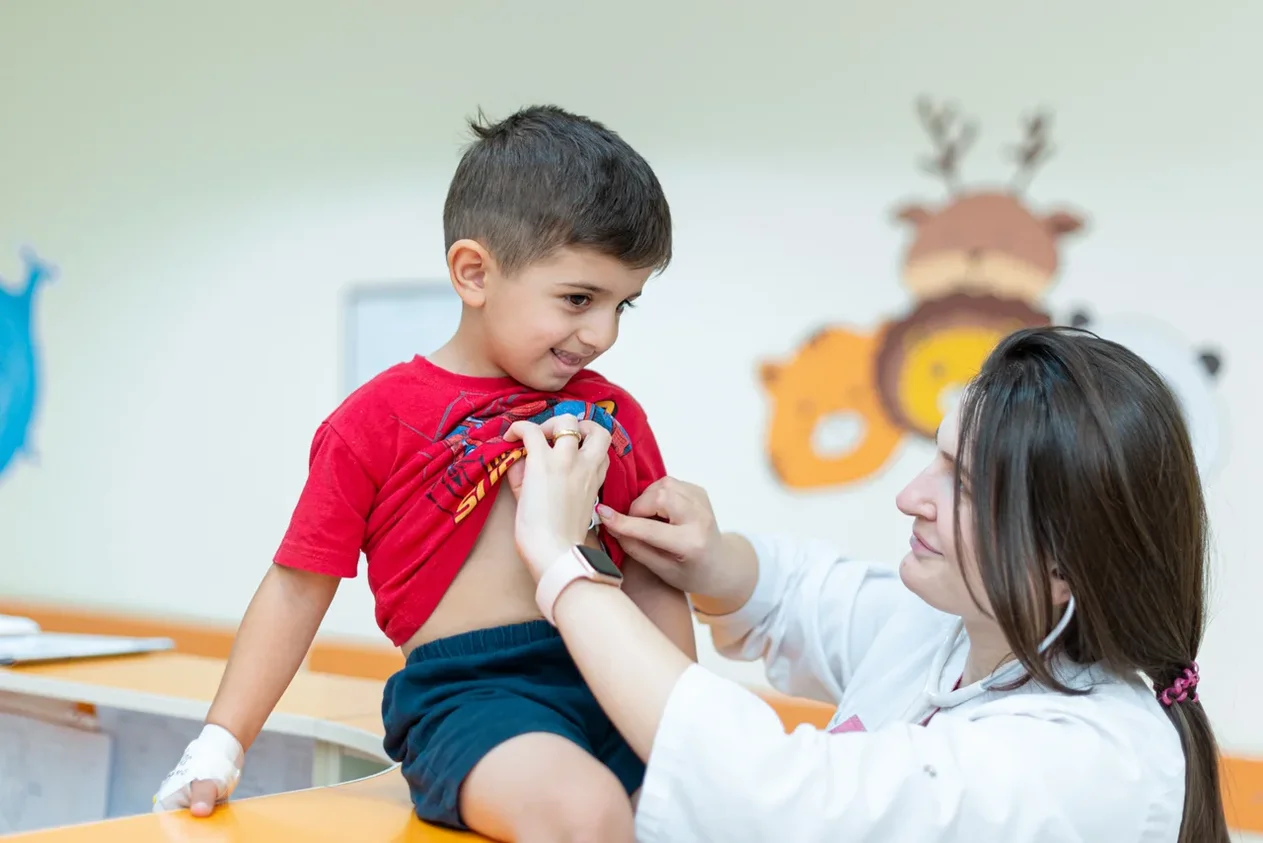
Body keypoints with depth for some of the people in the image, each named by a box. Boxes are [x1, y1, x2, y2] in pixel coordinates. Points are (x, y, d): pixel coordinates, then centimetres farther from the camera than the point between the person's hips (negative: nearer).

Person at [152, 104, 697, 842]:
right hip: (470, 694, -5)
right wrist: (221, 746, 6)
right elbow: (299, 586, 7)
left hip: (618, 689, 6)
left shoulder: (615, 415, 17)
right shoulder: (380, 420, 4)